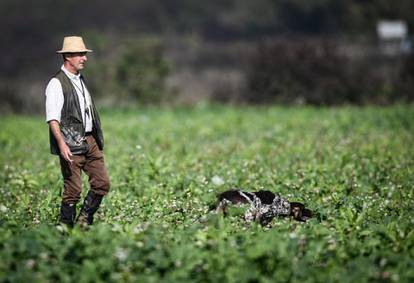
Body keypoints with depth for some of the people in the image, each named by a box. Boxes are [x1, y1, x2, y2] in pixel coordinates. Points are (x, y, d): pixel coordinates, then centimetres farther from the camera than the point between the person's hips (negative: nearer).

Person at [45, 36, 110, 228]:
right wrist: (62, 143, -28)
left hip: (90, 140, 8)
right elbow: (52, 119, -17)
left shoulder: (80, 80, 17)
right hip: (71, 144, -8)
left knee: (102, 183, 4)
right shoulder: (57, 83, -10)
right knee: (73, 189, -5)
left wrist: (97, 139, 21)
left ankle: (84, 221, 18)